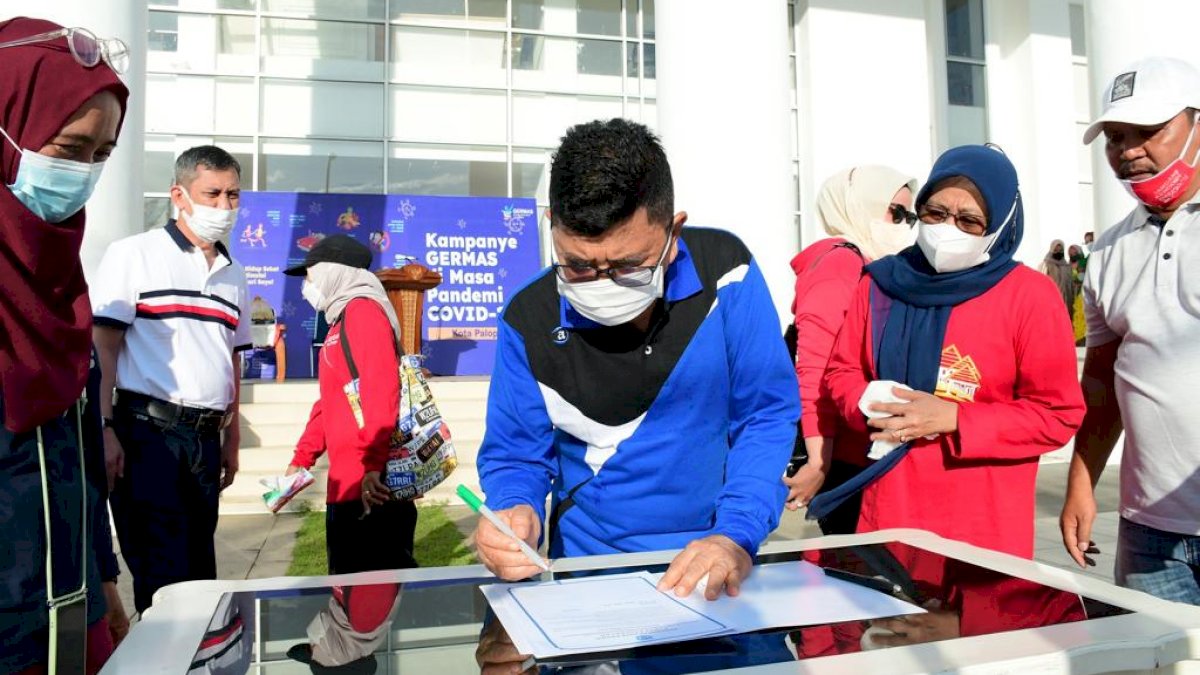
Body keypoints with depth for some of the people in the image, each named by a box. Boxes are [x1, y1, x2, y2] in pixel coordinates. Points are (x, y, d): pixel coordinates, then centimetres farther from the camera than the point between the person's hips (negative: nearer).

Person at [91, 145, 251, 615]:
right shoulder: (134, 254, -3)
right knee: (163, 575, -3)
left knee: (199, 568, 12)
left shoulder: (233, 274, 15)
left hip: (206, 438, 6)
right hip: (146, 432, -6)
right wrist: (104, 431, -14)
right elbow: (102, 347, -7)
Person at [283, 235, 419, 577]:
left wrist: (372, 465, -24)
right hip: (348, 484, 10)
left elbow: (382, 392, -20)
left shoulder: (363, 311, -9)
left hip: (373, 484, -10)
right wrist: (302, 458, 23)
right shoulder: (341, 322, 22)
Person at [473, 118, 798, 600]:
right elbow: (516, 456, 2)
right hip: (590, 566, 1)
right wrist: (516, 511, -20)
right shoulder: (529, 320, -7)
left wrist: (737, 535, -18)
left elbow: (768, 416, -5)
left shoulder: (724, 271, -9)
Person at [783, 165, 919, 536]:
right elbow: (814, 368, -19)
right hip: (841, 458, -9)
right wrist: (819, 461, -22)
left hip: (863, 454, 9)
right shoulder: (840, 262, -10)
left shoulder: (869, 270, 17)